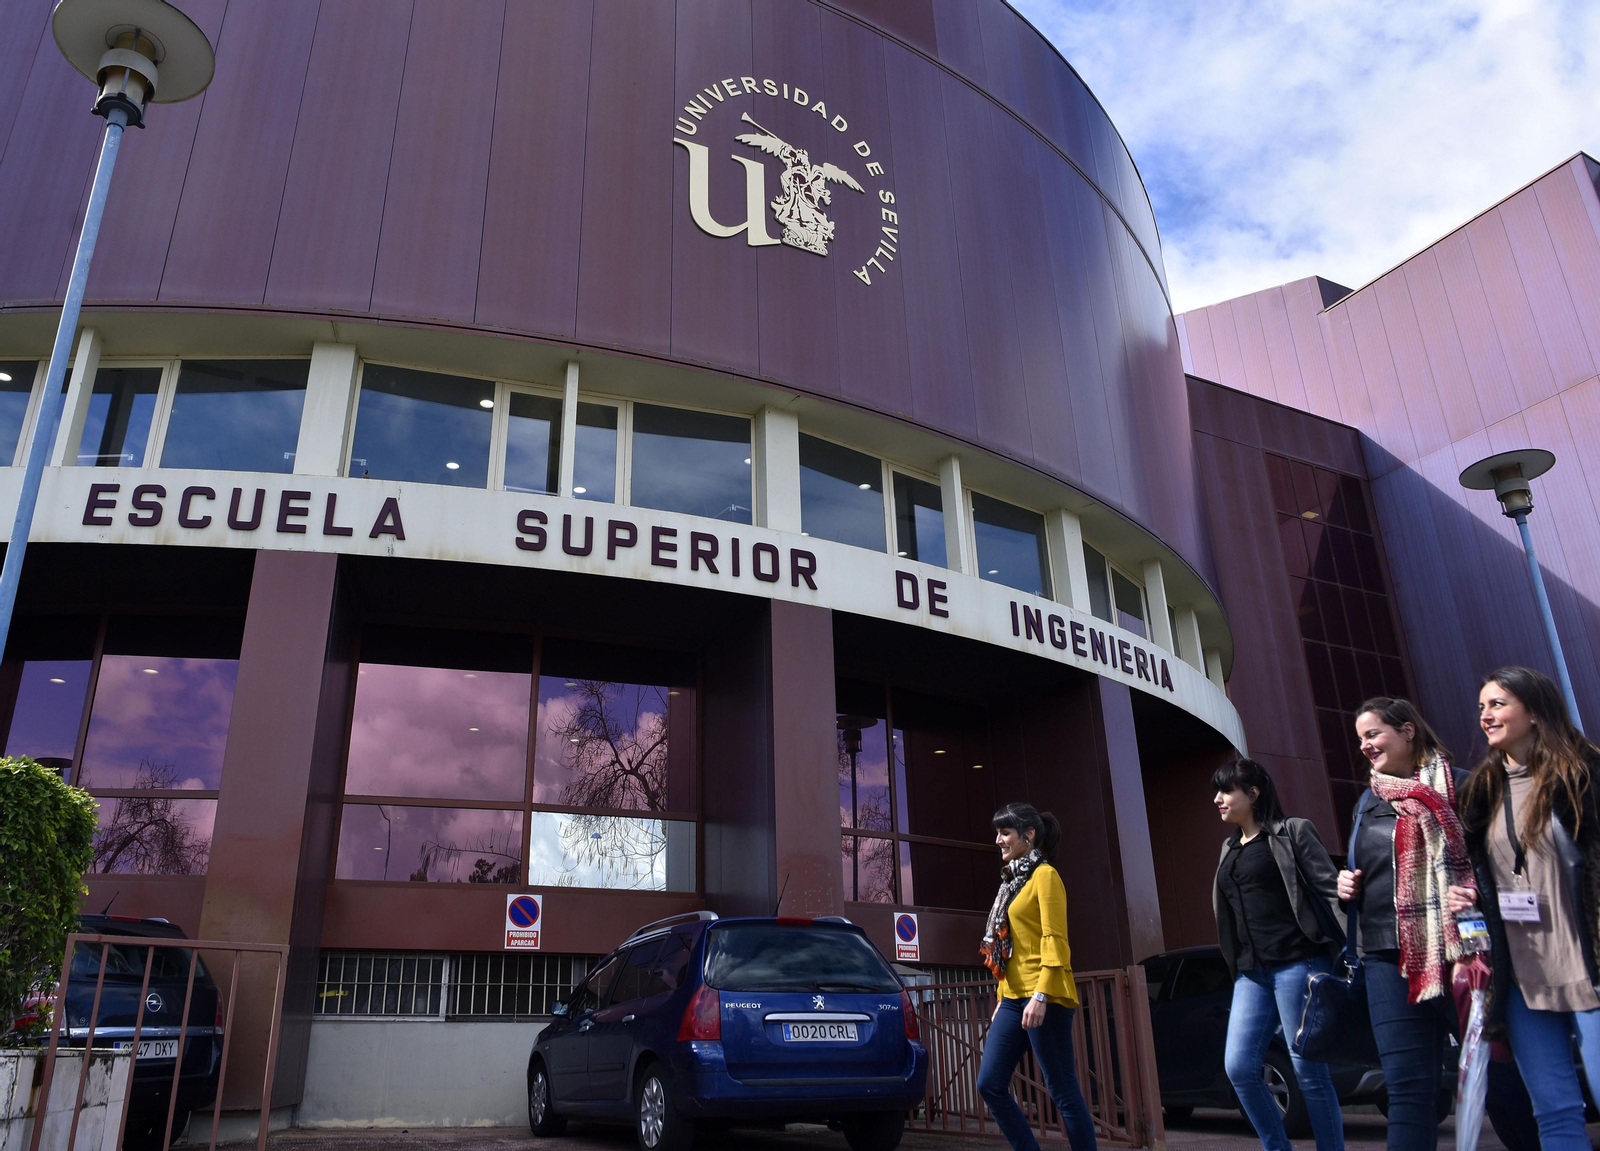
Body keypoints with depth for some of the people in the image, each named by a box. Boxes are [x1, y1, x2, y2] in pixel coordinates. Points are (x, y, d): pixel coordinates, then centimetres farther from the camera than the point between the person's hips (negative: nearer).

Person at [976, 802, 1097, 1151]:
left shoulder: (1045, 875, -6)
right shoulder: (1013, 881, 18)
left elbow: (1054, 940, -15)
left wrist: (1040, 995, -23)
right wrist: (1002, 1000, 19)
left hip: (1043, 998, -9)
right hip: (1013, 998, 9)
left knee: (1063, 1091, -4)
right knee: (990, 1084, 4)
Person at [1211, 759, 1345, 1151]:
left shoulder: (1292, 832, 0)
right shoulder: (1230, 849, 18)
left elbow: (1330, 885, -8)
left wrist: (1349, 950, -21)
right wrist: (1239, 966, 15)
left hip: (1297, 963, -6)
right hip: (1252, 972, 7)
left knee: (1309, 1071, -2)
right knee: (1239, 1067, -1)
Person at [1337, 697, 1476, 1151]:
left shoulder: (1456, 787, 0)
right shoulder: (1369, 802, 18)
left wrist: (1474, 894, -20)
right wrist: (1348, 887, 7)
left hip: (1454, 948, -4)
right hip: (1390, 956, 4)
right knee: (1408, 1083, 0)